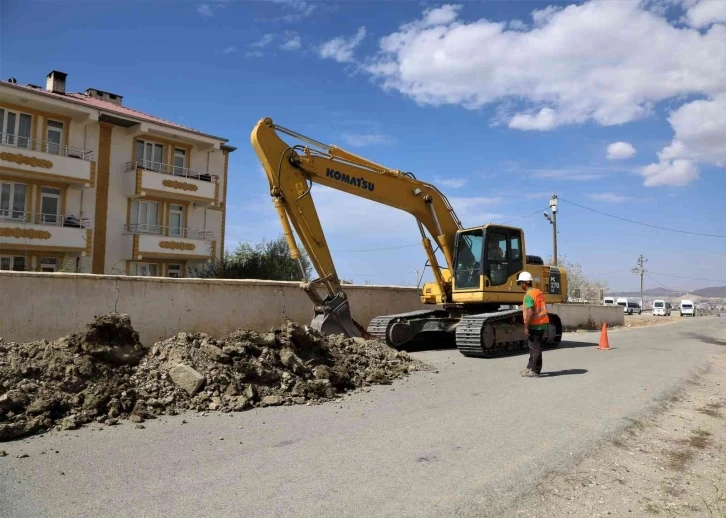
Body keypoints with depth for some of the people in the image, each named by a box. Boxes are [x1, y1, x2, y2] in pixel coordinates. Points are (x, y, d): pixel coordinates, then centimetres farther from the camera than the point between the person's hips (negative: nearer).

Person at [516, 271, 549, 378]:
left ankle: (535, 371, 5)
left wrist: (526, 327, -21)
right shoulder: (538, 292, 12)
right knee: (534, 347, 17)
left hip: (534, 325, -9)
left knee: (535, 348, -2)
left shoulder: (528, 295, -17)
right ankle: (530, 367, 25)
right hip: (542, 323, 9)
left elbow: (530, 313, -25)